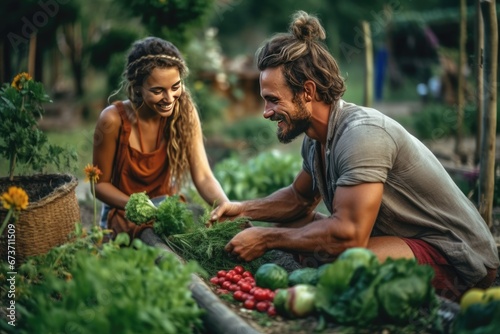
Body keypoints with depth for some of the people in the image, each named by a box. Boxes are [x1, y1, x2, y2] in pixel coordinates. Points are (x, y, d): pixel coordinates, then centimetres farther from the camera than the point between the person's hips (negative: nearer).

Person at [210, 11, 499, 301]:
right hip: (401, 237, 9)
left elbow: (349, 233, -31)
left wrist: (266, 239, -21)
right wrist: (244, 209, 4)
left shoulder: (361, 133, -26)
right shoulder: (315, 139, 2)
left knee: (330, 257, -29)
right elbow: (300, 197, 20)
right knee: (292, 226, 3)